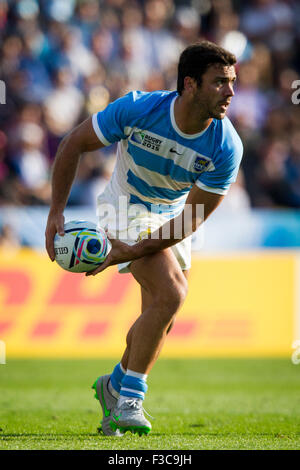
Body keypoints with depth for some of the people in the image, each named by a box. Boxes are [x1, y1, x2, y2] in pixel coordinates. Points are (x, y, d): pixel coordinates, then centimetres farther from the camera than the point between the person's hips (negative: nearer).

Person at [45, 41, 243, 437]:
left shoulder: (227, 148, -25)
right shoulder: (136, 109, -29)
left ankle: (115, 385, 34)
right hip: (127, 206, -4)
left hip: (172, 215, 4)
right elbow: (73, 144, -15)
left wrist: (135, 251, -25)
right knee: (170, 295, -22)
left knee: (160, 320, 7)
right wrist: (56, 211, -18)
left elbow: (193, 218, -20)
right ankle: (129, 400, -11)